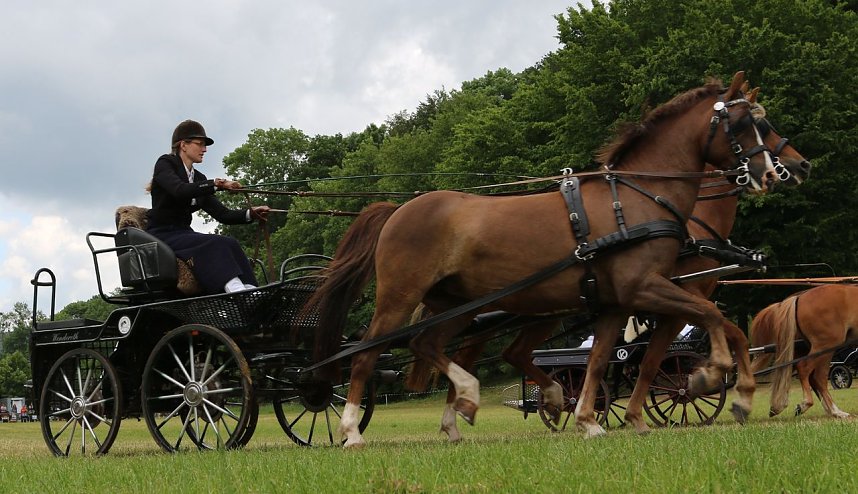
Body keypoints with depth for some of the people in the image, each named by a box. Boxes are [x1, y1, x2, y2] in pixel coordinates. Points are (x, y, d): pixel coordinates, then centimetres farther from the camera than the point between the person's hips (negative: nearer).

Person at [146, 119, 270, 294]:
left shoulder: (199, 178, 18)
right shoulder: (165, 164, -1)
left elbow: (222, 214, 10)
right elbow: (180, 191, -23)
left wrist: (251, 213, -6)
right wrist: (216, 185, -30)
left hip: (184, 235, 6)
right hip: (162, 236, -6)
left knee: (230, 244, -23)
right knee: (214, 244, -31)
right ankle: (236, 290, -51)